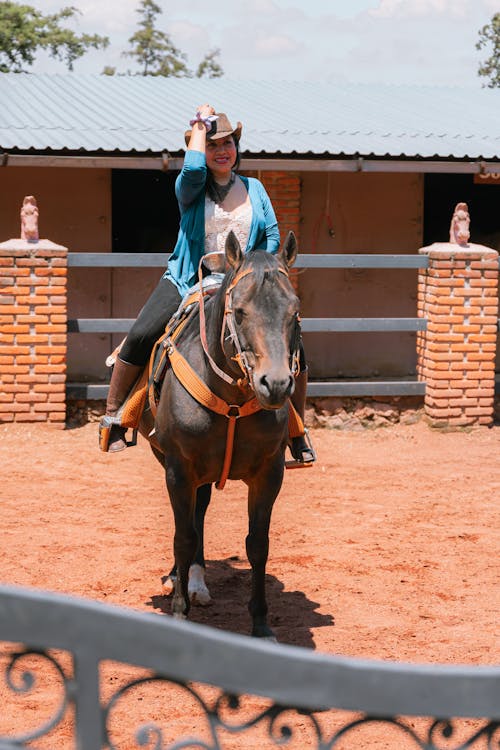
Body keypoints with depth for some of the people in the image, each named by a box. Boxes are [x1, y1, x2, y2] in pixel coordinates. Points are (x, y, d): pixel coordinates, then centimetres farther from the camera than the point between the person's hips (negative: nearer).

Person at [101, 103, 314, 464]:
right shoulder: (190, 187, 1)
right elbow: (193, 168, -22)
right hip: (189, 281, -2)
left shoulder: (254, 188, 11)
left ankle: (297, 432, 6)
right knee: (140, 336, -23)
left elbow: (272, 235, 8)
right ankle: (113, 419, -6)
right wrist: (200, 124, -7)